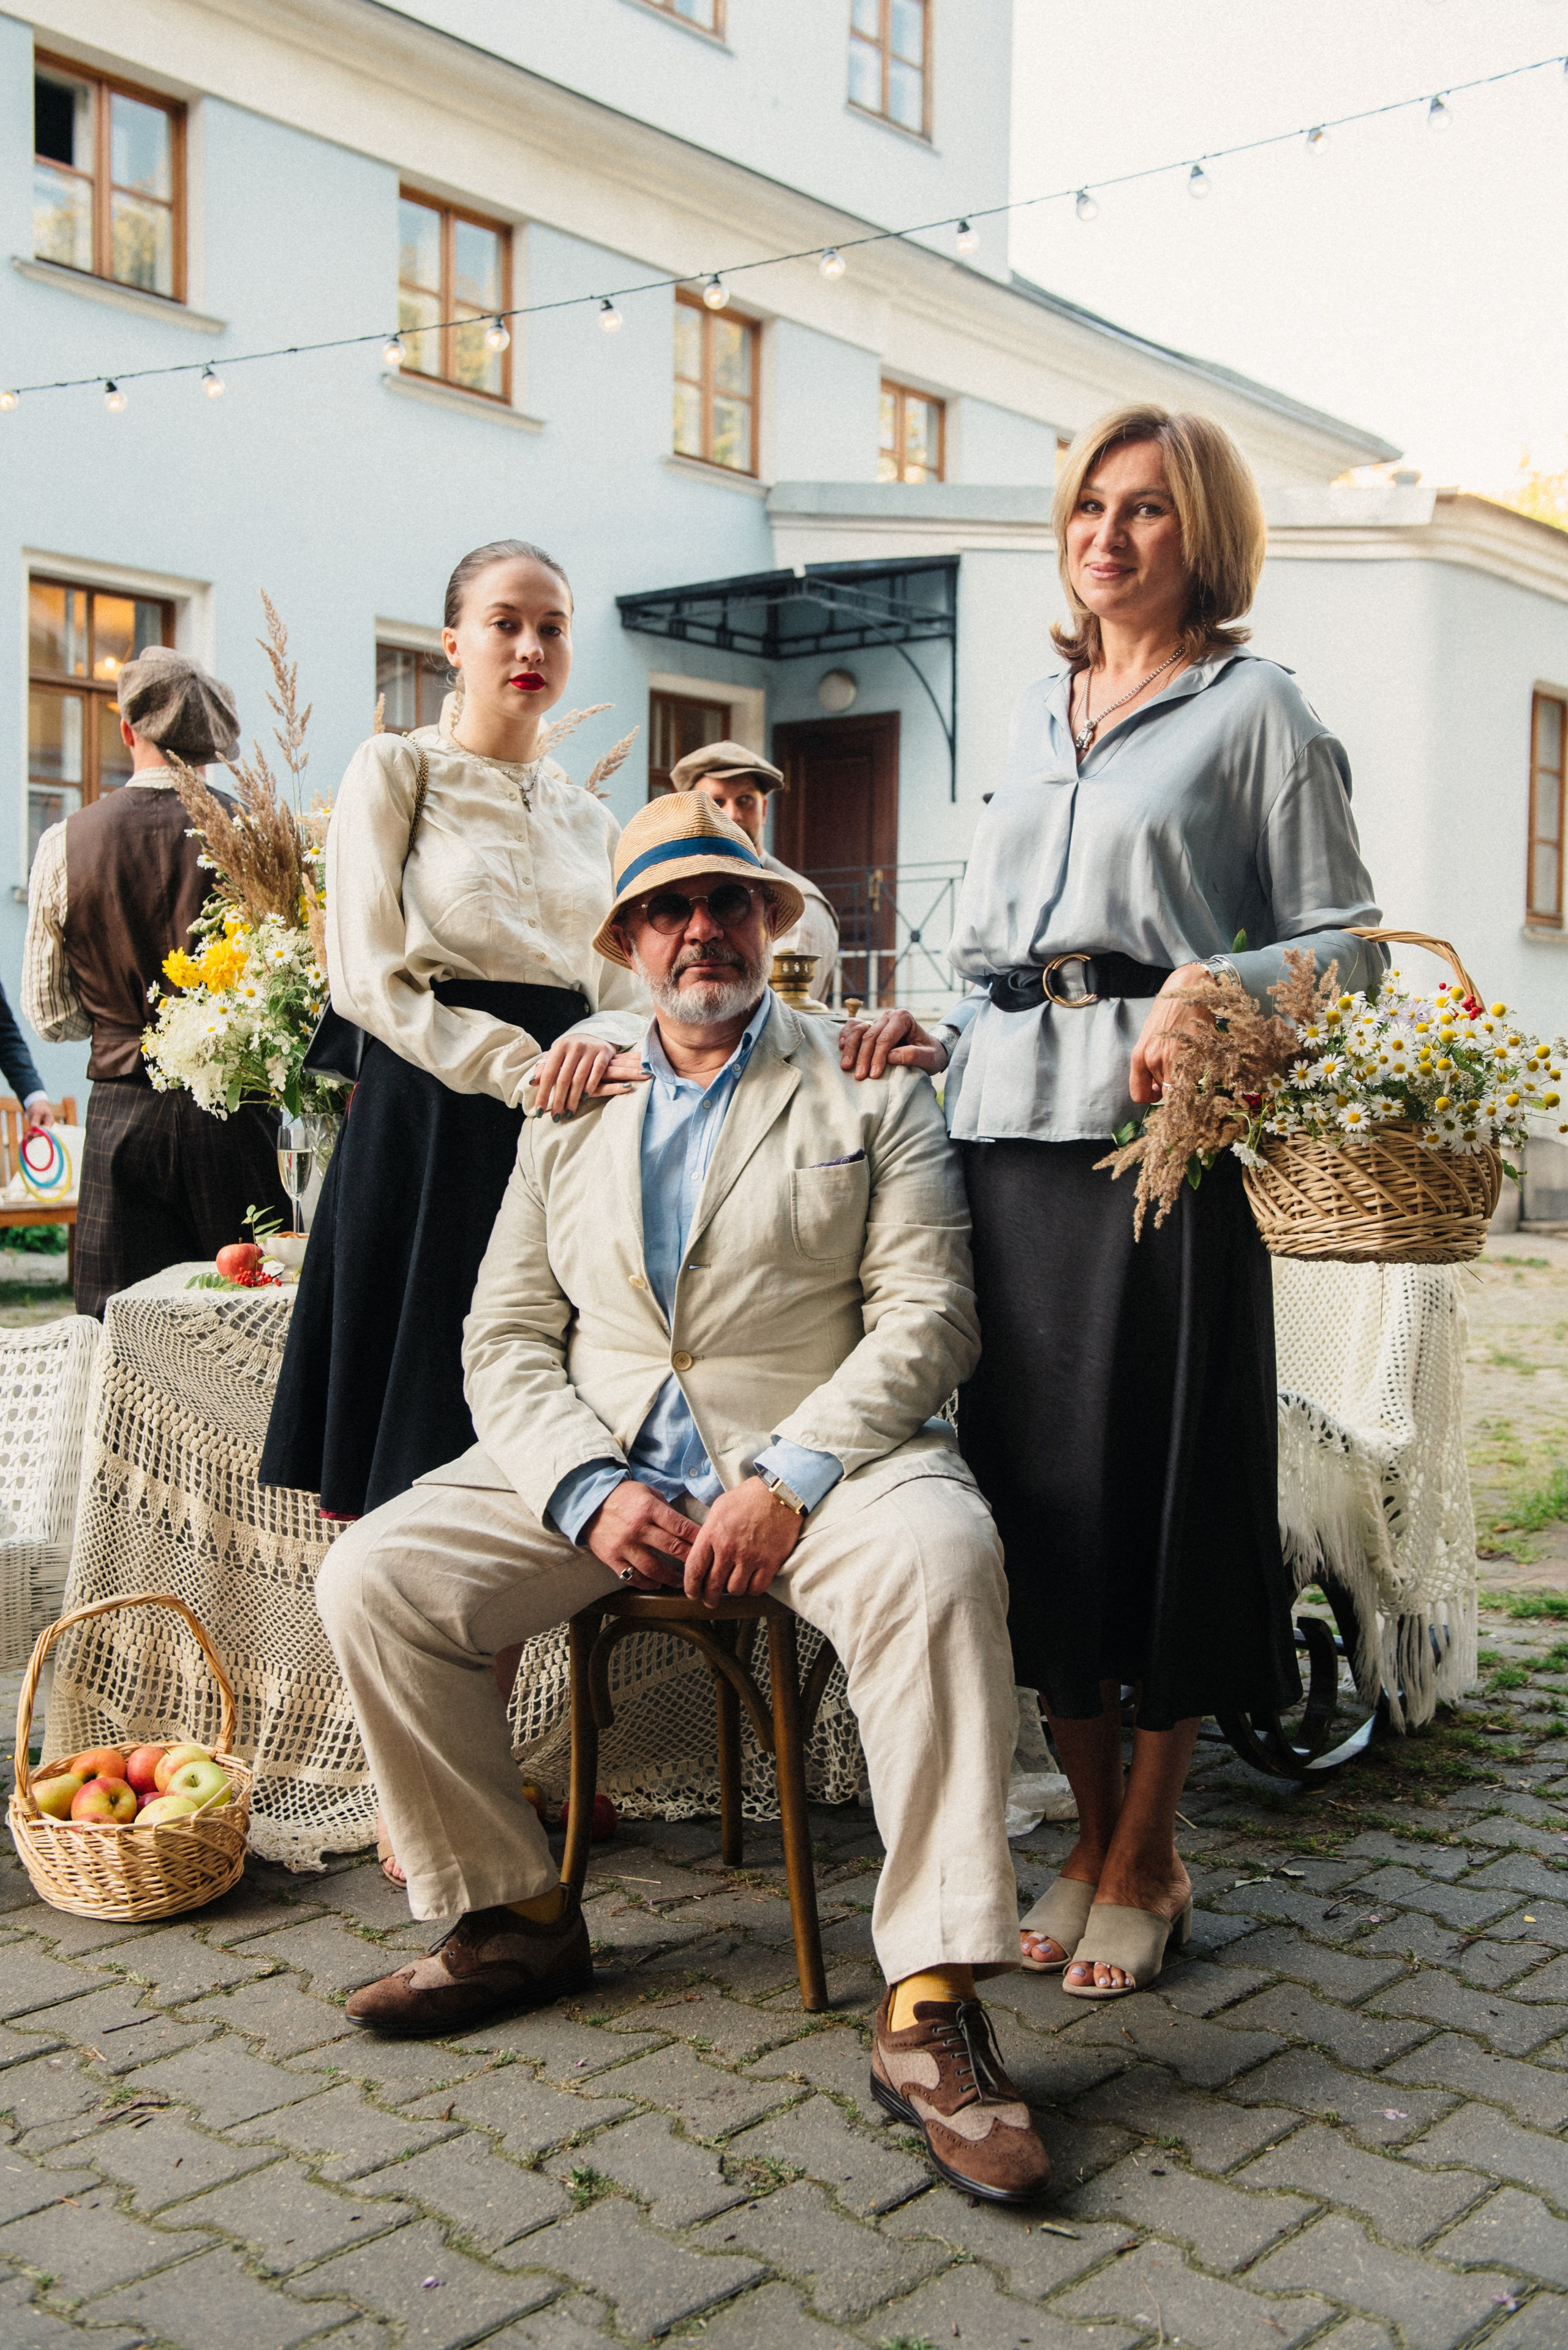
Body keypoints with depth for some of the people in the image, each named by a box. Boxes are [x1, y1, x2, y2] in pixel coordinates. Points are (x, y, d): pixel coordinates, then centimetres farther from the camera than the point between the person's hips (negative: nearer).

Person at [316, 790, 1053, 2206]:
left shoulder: (874, 1088, 6)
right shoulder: (571, 1111, 16)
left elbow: (925, 1315, -4)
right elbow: (508, 1338, 10)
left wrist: (788, 1481, -19)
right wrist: (589, 1492, -10)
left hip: (819, 1459, -3)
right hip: (599, 1466, 4)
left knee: (939, 1557, -35)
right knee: (371, 1577, -16)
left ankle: (932, 2009, -27)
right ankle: (513, 1916, 4)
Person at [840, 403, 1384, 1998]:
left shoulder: (1254, 708, 5)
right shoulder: (1037, 714, 21)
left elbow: (1347, 941, -1)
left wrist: (1223, 989, -18)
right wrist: (943, 1037, 8)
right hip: (1008, 1126, 5)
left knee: (1157, 1483, -2)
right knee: (1031, 1475, 6)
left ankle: (1146, 1865, 14)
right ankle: (1090, 1836, 21)